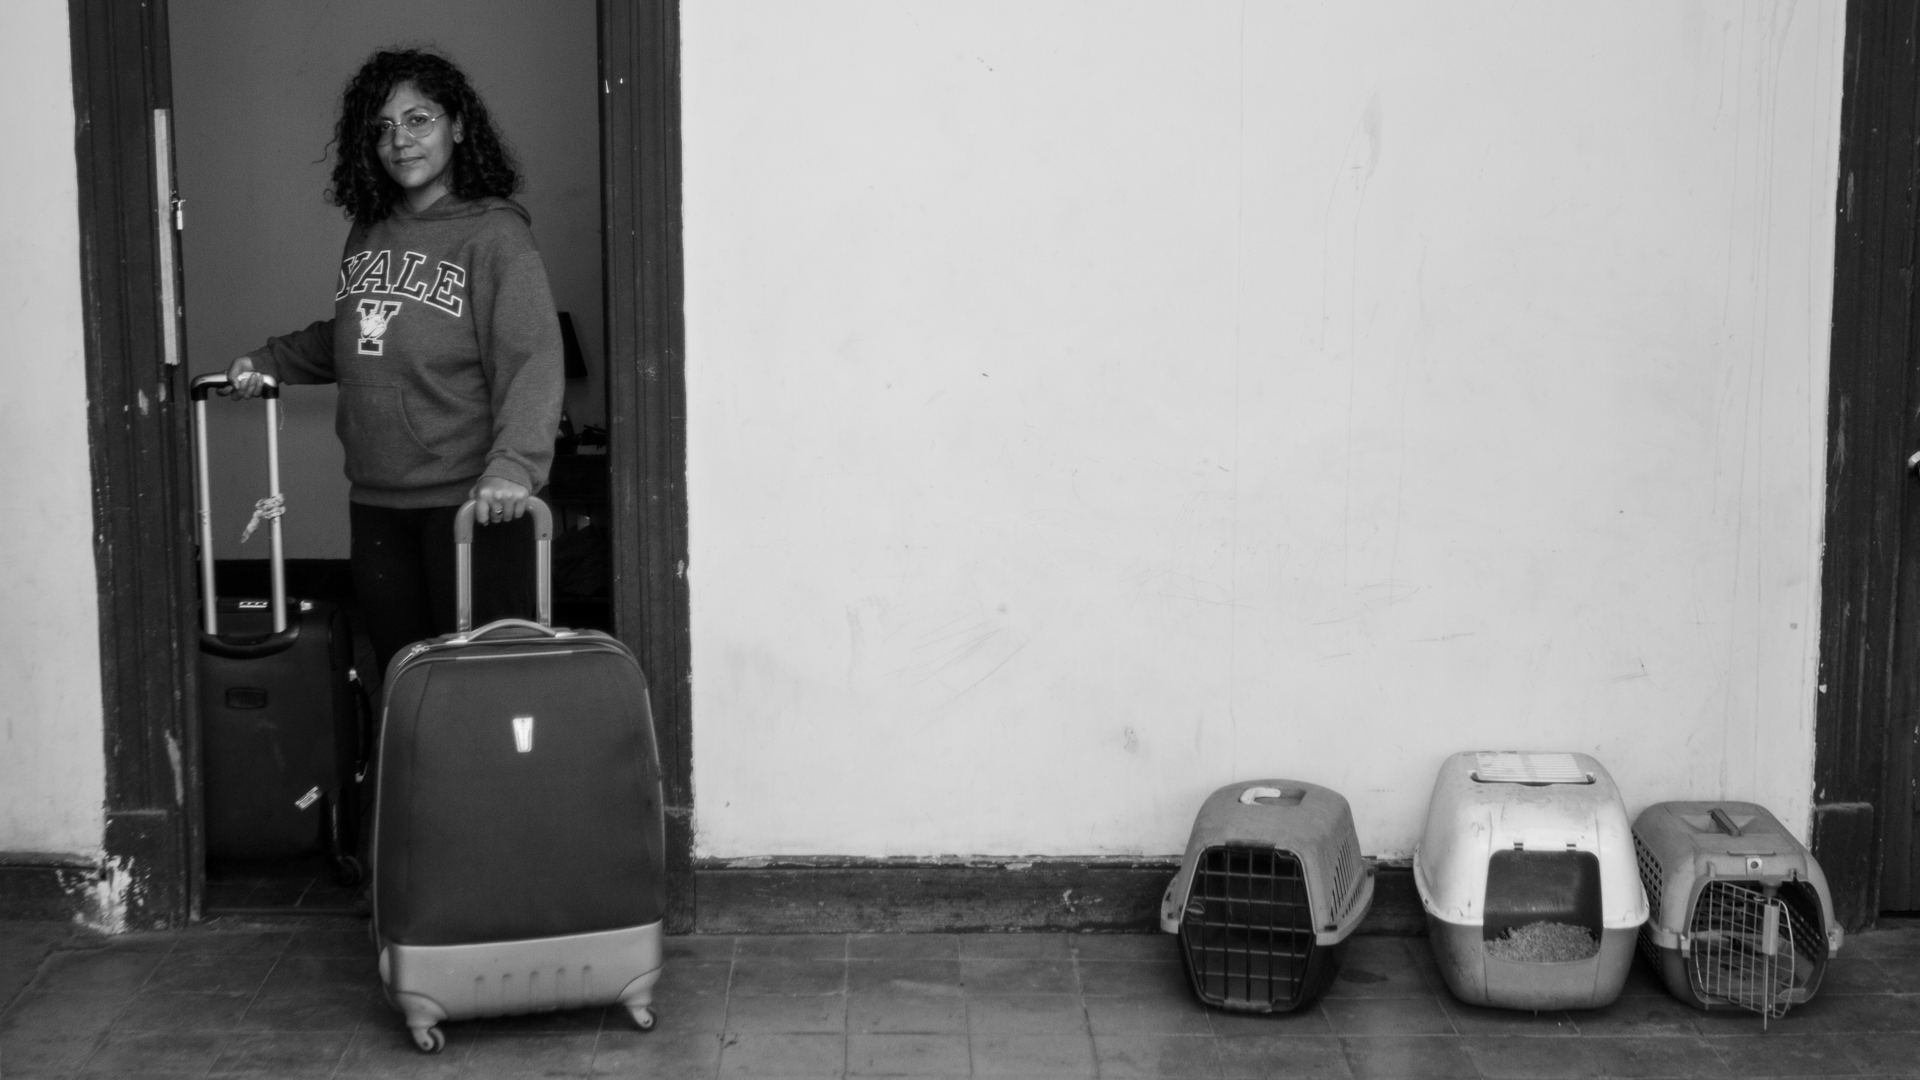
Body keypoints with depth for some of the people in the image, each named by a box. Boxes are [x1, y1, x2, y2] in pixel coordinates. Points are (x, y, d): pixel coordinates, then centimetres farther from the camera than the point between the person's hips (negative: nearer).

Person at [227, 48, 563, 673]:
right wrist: (267, 362, 18)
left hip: (469, 500, -6)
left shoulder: (493, 234, -9)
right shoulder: (368, 235, 13)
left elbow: (532, 360, -21)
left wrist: (514, 463, -34)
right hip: (376, 502, 7)